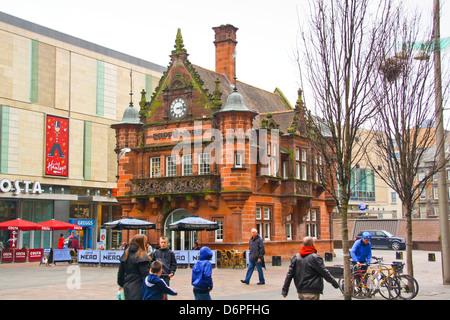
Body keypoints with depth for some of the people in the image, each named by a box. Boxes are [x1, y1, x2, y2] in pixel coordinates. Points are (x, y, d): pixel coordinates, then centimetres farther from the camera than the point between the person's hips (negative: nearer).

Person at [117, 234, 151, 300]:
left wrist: (121, 284, 24)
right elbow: (145, 274, -15)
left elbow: (120, 272, 14)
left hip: (127, 287, 7)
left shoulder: (126, 254, 8)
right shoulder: (142, 256, -14)